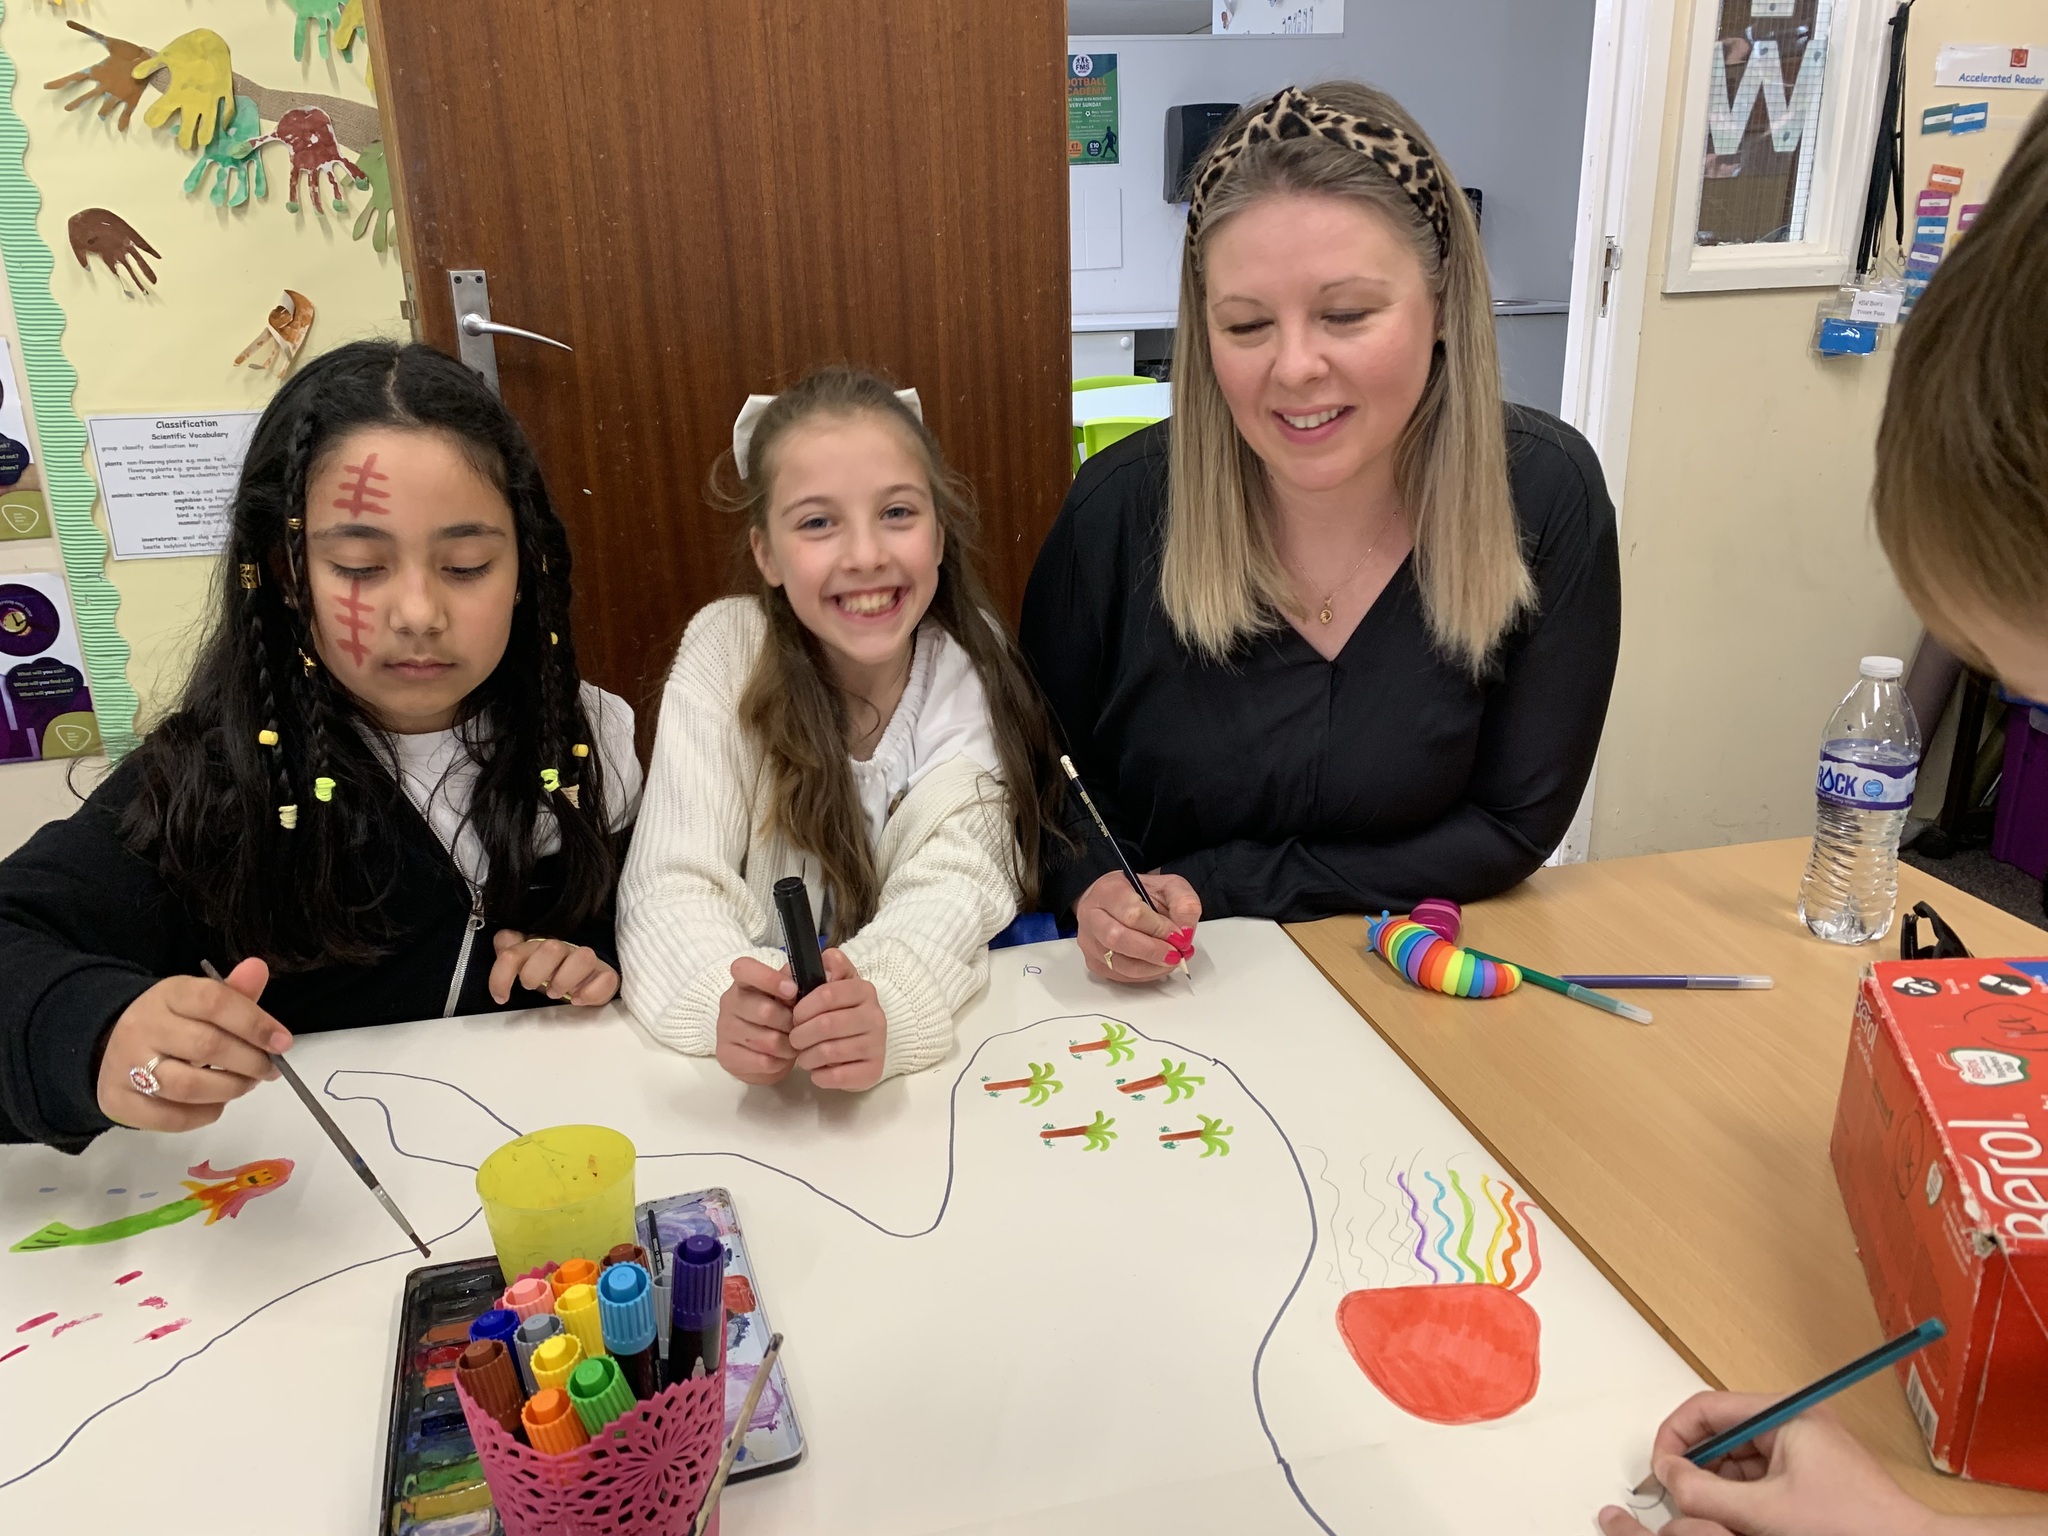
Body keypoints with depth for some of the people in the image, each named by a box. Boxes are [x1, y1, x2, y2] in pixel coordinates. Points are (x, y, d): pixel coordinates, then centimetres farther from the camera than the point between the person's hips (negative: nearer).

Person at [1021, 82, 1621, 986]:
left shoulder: (1546, 498, -12)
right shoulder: (1122, 507, -13)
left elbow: (1512, 828, -8)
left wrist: (1213, 889, -14)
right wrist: (1094, 894, -22)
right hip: (1154, 1002, 1)